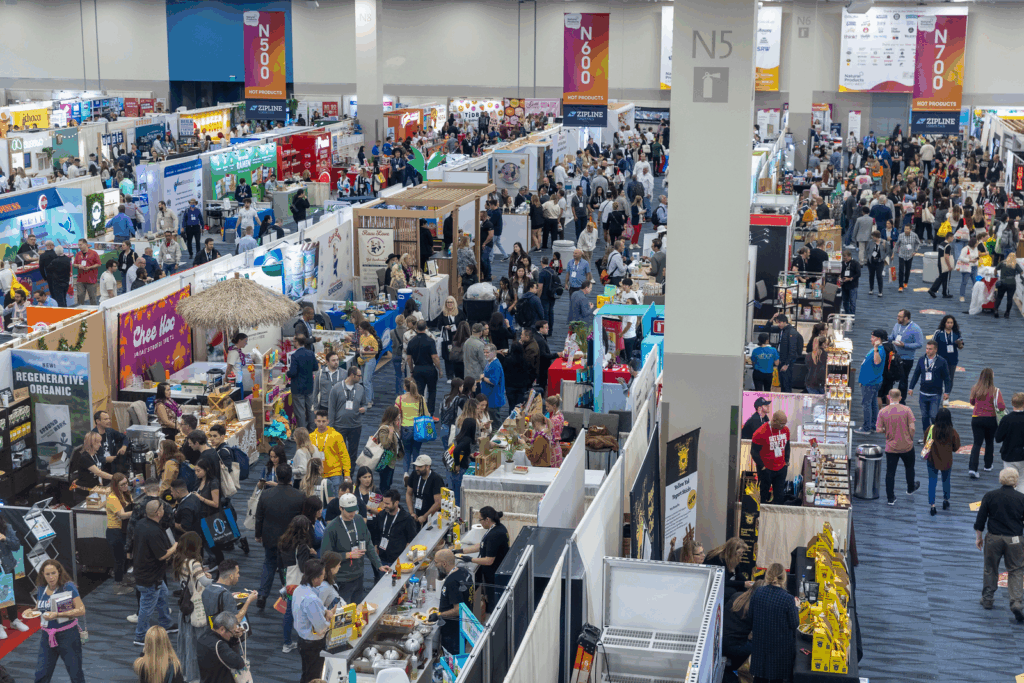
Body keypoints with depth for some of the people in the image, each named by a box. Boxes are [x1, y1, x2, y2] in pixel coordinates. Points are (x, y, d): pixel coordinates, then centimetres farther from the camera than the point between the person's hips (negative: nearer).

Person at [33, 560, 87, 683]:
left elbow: (81, 610, -17)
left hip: (68, 635, -4)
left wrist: (57, 614, -24)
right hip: (47, 636, 5)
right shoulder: (41, 589, 3)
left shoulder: (68, 587, -12)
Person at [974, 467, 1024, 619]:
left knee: (991, 569, 17)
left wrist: (978, 537, 11)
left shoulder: (989, 496, -5)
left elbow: (980, 520, -2)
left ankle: (987, 599, 27)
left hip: (993, 538, 1)